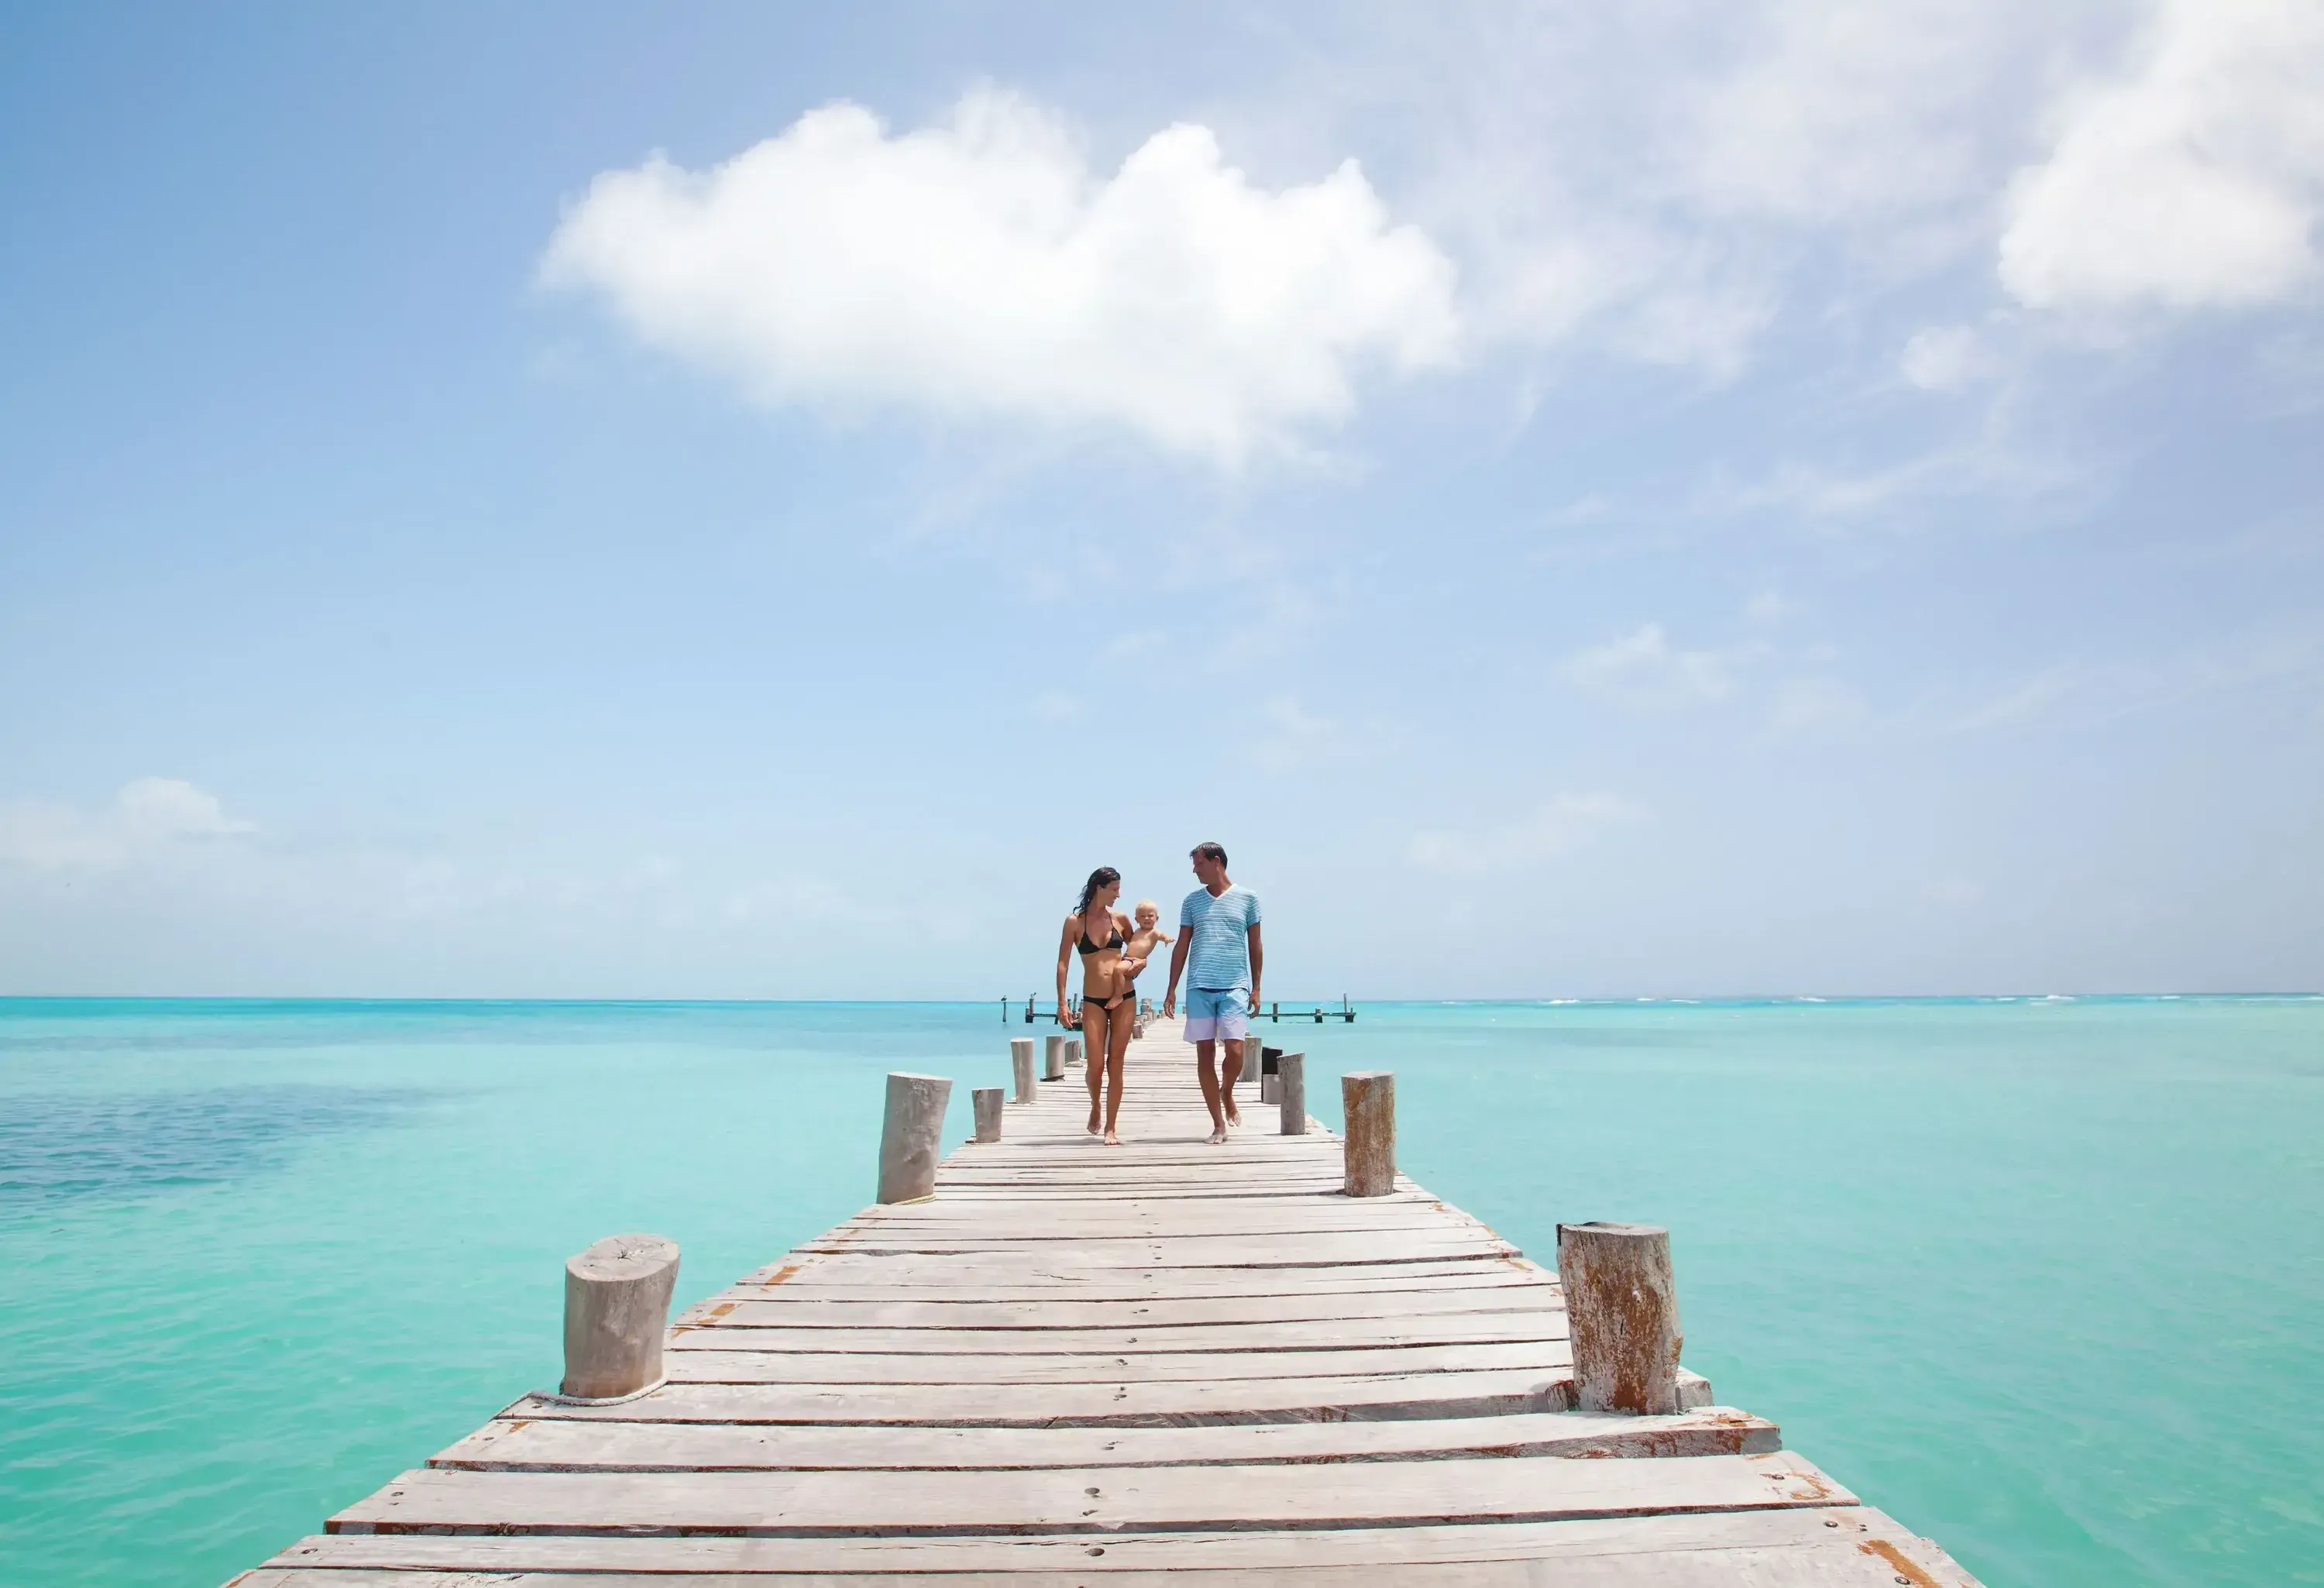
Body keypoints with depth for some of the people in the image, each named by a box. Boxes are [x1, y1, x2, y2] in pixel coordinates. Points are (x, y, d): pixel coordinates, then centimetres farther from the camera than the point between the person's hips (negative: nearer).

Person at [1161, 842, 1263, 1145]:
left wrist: (1256, 988, 4)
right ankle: (1219, 1124, 8)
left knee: (1235, 1051, -11)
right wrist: (1171, 989, 6)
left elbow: (1255, 946, 9)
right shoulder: (1192, 901, 11)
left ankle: (1227, 1093, 21)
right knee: (1205, 1055, 0)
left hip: (1235, 987, -2)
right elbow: (1181, 947, 12)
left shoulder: (1247, 898, 6)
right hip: (1199, 988, 2)